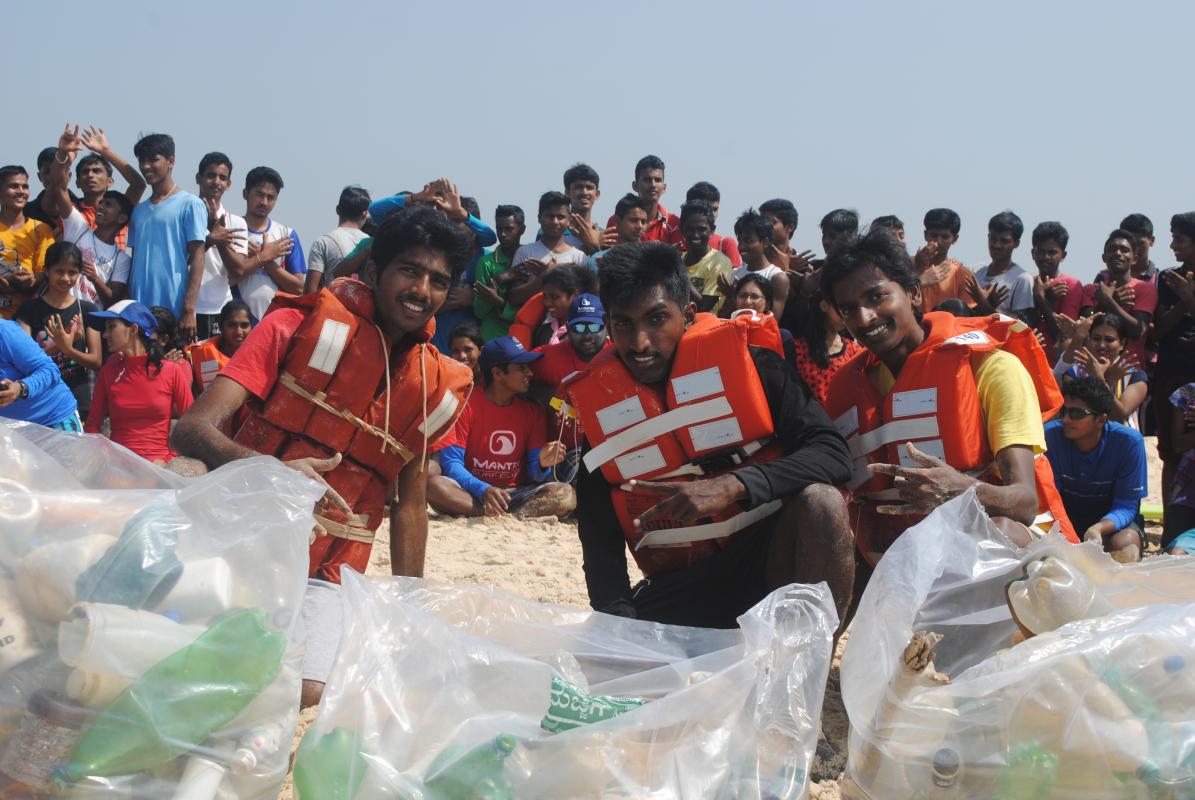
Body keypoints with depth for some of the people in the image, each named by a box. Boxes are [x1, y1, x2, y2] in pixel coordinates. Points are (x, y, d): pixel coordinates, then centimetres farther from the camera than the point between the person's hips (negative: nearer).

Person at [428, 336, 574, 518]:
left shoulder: (533, 412, 6)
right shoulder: (467, 405, -4)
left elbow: (534, 474, 4)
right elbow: (452, 463, -11)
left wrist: (543, 465, -21)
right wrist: (483, 490, -30)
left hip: (515, 493, 3)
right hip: (472, 492, -3)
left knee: (566, 494, -25)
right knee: (433, 485, -35)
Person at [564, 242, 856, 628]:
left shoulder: (745, 360, -7)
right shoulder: (600, 400, 1)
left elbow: (831, 453, -18)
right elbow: (602, 542, 2)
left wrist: (732, 486, -32)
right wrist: (618, 622, -17)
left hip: (766, 554, -2)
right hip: (680, 586, 2)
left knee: (820, 504, -32)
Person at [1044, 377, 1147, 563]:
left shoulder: (1128, 441, -21)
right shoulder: (1050, 435, -17)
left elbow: (1126, 506, -20)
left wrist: (1098, 529, -42)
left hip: (1111, 520, -1)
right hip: (1065, 520, 2)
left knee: (1125, 544, -35)